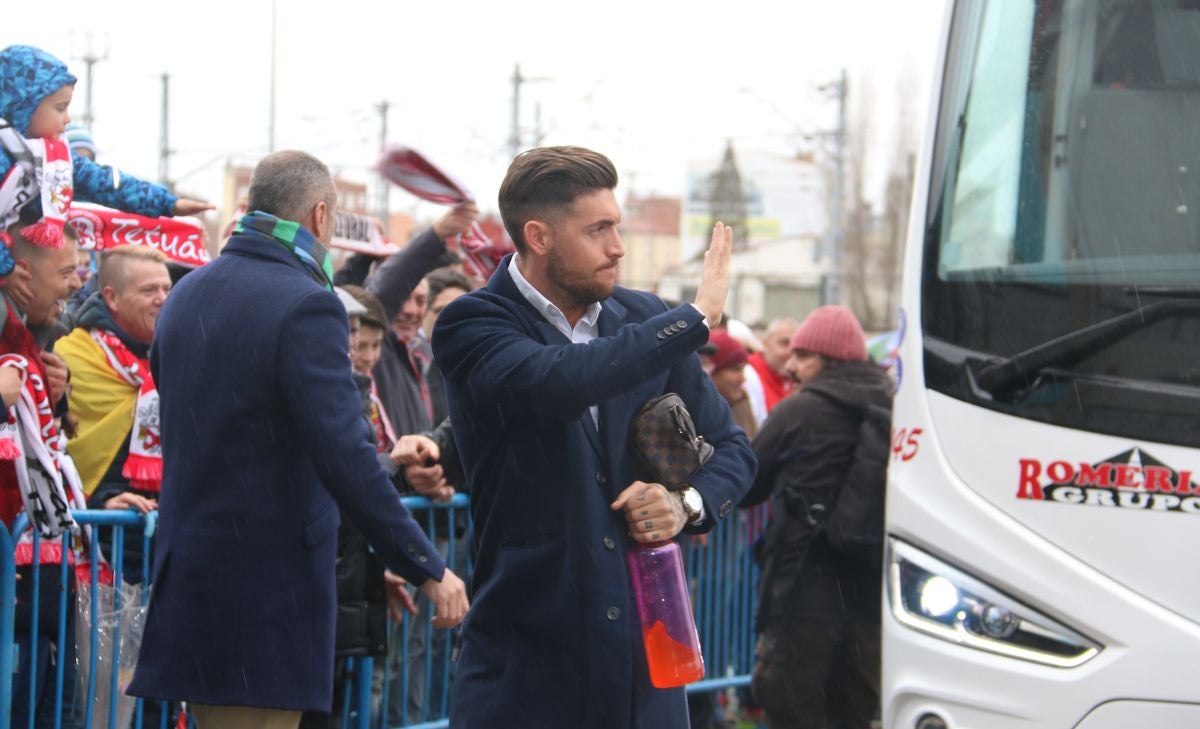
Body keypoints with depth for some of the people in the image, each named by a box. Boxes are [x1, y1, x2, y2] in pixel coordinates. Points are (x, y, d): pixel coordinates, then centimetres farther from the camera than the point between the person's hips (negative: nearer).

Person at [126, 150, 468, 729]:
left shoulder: (186, 295, 11)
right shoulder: (305, 305, -15)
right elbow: (345, 457, -21)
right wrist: (425, 568, -15)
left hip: (188, 567, 8)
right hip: (269, 585, -8)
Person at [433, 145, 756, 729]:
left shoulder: (644, 320, 10)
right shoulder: (472, 327, -7)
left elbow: (731, 450, 19)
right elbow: (559, 381, -28)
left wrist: (687, 503, -4)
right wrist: (697, 316, -17)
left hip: (645, 654, 4)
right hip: (528, 654, -4)